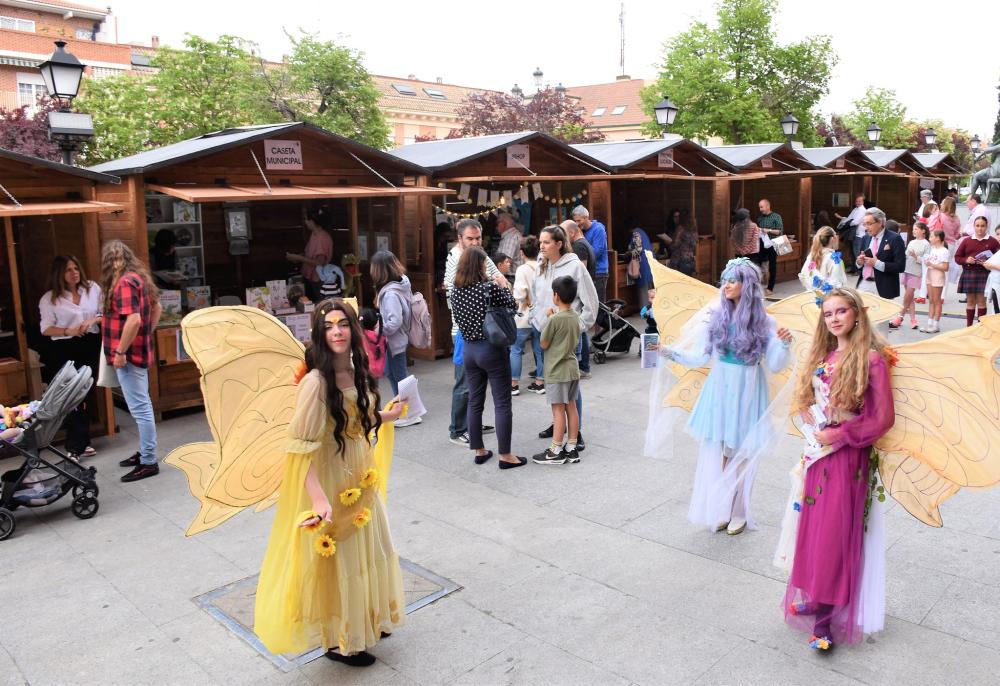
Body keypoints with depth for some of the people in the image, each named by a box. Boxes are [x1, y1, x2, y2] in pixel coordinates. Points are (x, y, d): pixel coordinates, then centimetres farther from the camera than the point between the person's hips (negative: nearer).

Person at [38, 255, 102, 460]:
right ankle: (77, 446, 1)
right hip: (64, 350, -3)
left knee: (86, 395, 11)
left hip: (91, 346, 3)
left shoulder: (93, 288, 4)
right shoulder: (49, 299, -3)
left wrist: (93, 320, -13)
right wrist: (68, 331, -20)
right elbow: (46, 329, -4)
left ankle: (80, 444, 24)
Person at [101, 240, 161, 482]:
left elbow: (133, 320, -27)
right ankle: (145, 452, 28)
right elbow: (156, 307, 22)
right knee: (142, 406, 17)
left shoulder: (124, 282, -18)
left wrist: (120, 352, -21)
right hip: (139, 351, 10)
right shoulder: (139, 277, 11)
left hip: (129, 354, -10)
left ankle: (149, 462, 0)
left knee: (140, 408, -5)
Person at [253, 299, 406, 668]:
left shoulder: (356, 372, -1)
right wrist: (318, 497, -34)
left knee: (367, 550, 23)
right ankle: (338, 641, 31)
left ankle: (367, 622, 46)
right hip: (330, 482, -8)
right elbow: (299, 447, -28)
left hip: (360, 478, 8)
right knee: (337, 558, 9)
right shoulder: (316, 382, -25)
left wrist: (386, 416, 16)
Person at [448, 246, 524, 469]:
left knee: (475, 402, 15)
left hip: (469, 350, 6)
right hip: (492, 350, -6)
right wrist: (504, 286, 12)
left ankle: (479, 451, 24)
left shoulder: (456, 291, 0)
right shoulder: (490, 287, -16)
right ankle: (505, 455, 7)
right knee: (502, 404, 3)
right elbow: (512, 306, -4)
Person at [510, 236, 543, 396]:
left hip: (524, 317, -5)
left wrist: (517, 299, -1)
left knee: (516, 350, 6)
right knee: (539, 350, 12)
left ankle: (514, 384, 9)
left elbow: (520, 293, -21)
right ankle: (540, 382, 18)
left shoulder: (522, 269, -14)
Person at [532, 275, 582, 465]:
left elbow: (544, 344, -9)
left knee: (558, 409, -2)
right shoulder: (575, 316, 5)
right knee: (571, 407, 11)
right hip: (572, 368, 8)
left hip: (558, 370, -8)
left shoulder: (555, 319, -19)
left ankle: (556, 451, 4)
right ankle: (571, 449, 16)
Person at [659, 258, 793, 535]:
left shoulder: (764, 322, -6)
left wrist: (784, 345, -21)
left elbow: (774, 365, -4)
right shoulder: (715, 316, -1)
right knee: (715, 452, 5)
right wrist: (670, 352, -9)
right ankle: (718, 510, 21)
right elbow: (700, 356, 1)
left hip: (747, 394, -2)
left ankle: (738, 512, 23)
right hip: (719, 390, 2)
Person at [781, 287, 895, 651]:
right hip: (818, 453, 6)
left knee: (835, 532, -1)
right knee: (813, 528, 12)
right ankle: (813, 596, 27)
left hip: (848, 457, -6)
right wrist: (812, 425, -2)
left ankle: (825, 616, 9)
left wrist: (840, 434, -15)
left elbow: (883, 417, -13)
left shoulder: (871, 358, -11)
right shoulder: (822, 357, 8)